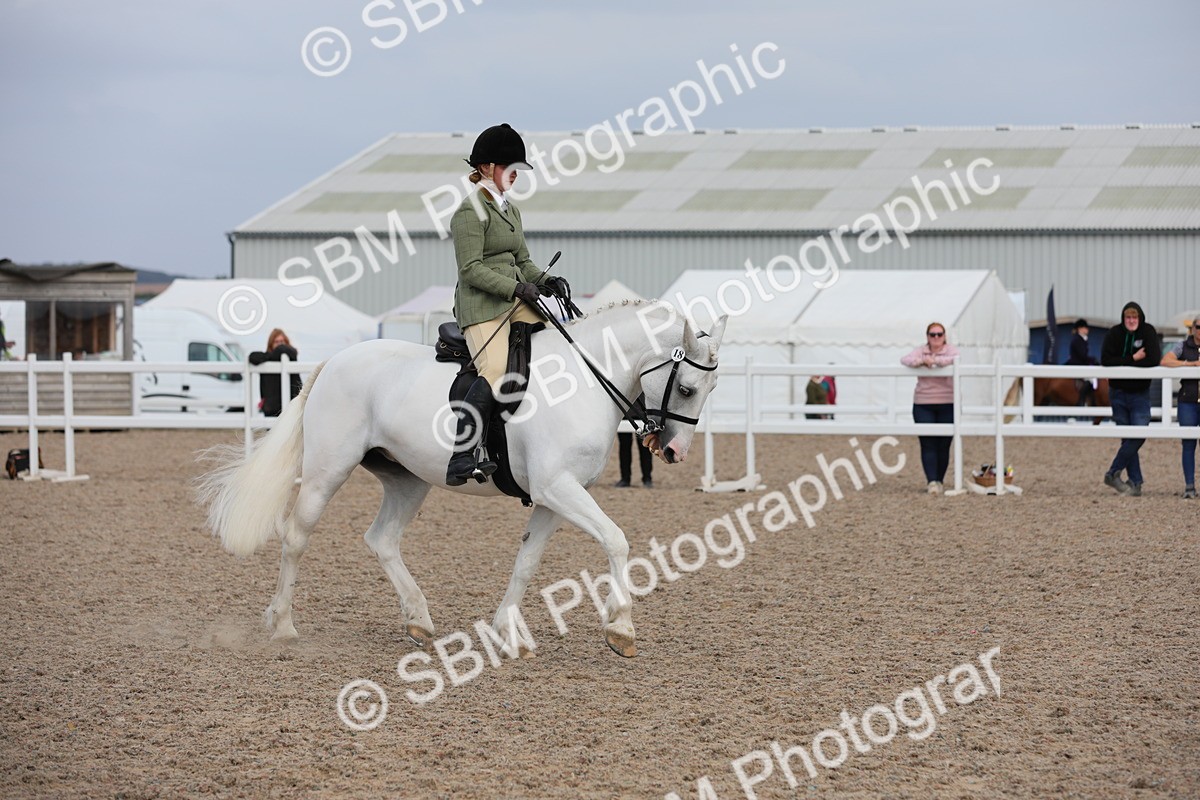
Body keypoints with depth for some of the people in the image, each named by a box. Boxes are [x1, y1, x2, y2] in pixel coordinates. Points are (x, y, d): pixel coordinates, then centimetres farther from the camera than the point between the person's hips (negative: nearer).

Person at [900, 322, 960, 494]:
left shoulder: (950, 350, 1)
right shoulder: (921, 351, 7)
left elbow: (955, 359, -21)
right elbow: (905, 360, -9)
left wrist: (935, 360, -33)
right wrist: (921, 361, -28)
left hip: (947, 404, -1)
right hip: (923, 405, 1)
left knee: (943, 446, 2)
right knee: (927, 445, -8)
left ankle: (939, 481, 14)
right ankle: (931, 481, -13)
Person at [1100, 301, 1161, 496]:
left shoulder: (1148, 332, -7)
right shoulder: (1114, 334, -5)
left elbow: (1155, 359, -19)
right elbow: (1106, 361, -16)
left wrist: (1123, 363, -16)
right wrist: (1133, 359, -19)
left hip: (1140, 394, 0)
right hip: (1118, 393, 0)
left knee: (1139, 435, -12)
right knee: (1128, 438, 4)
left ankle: (1113, 473, -2)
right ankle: (1135, 482, 8)